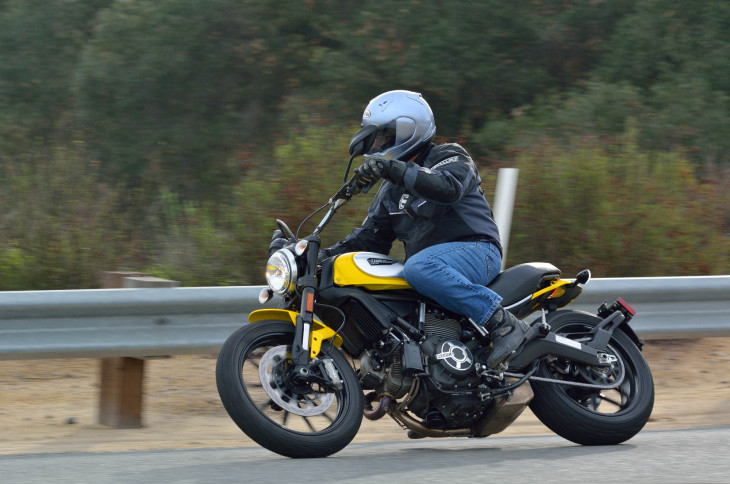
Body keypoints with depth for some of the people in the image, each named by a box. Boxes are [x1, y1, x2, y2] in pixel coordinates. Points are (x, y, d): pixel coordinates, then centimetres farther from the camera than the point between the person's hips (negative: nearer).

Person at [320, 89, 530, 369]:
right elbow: (371, 236, 20)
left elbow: (449, 187, -27)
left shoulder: (449, 158, -2)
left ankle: (501, 322, -33)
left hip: (476, 250, -8)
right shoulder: (391, 189, 22)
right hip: (427, 260, 8)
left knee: (418, 268, -38)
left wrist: (392, 168, -34)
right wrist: (328, 255, 3)